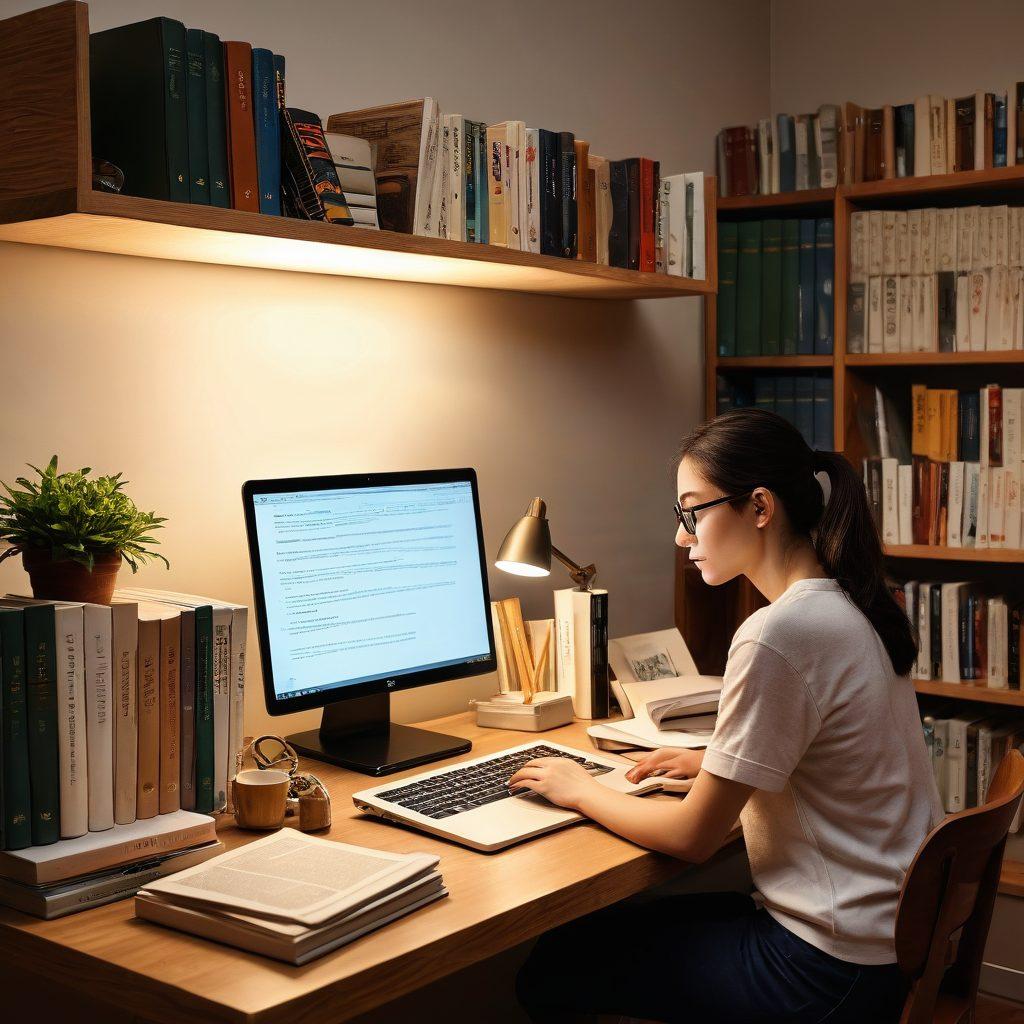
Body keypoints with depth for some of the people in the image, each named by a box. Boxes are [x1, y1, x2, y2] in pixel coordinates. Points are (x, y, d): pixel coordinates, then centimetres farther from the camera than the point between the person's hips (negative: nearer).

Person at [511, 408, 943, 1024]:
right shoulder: (852, 607, 5)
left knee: (551, 972, 0)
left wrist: (581, 791, -2)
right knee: (628, 923, 20)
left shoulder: (777, 637, -24)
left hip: (835, 970, -9)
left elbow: (693, 838, -16)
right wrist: (712, 764, 14)